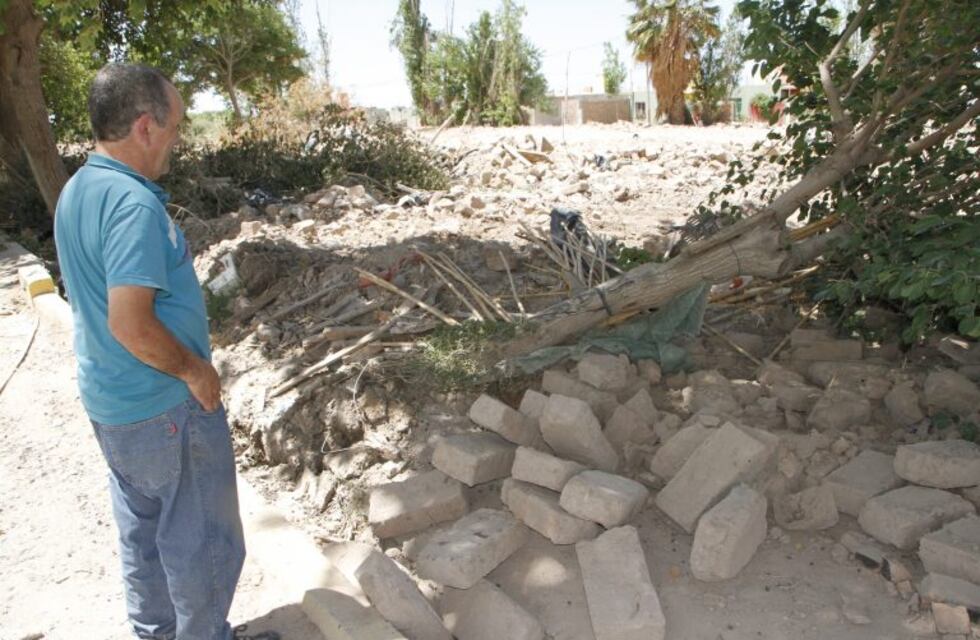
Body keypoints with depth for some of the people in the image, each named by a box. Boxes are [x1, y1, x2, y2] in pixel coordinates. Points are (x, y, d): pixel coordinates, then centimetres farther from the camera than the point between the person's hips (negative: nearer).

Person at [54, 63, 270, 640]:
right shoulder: (134, 204, -25)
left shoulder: (76, 191, 4)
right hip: (166, 406, -9)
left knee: (143, 526, 23)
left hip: (109, 399, 9)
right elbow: (131, 324, -30)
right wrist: (195, 371, -17)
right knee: (202, 537, 10)